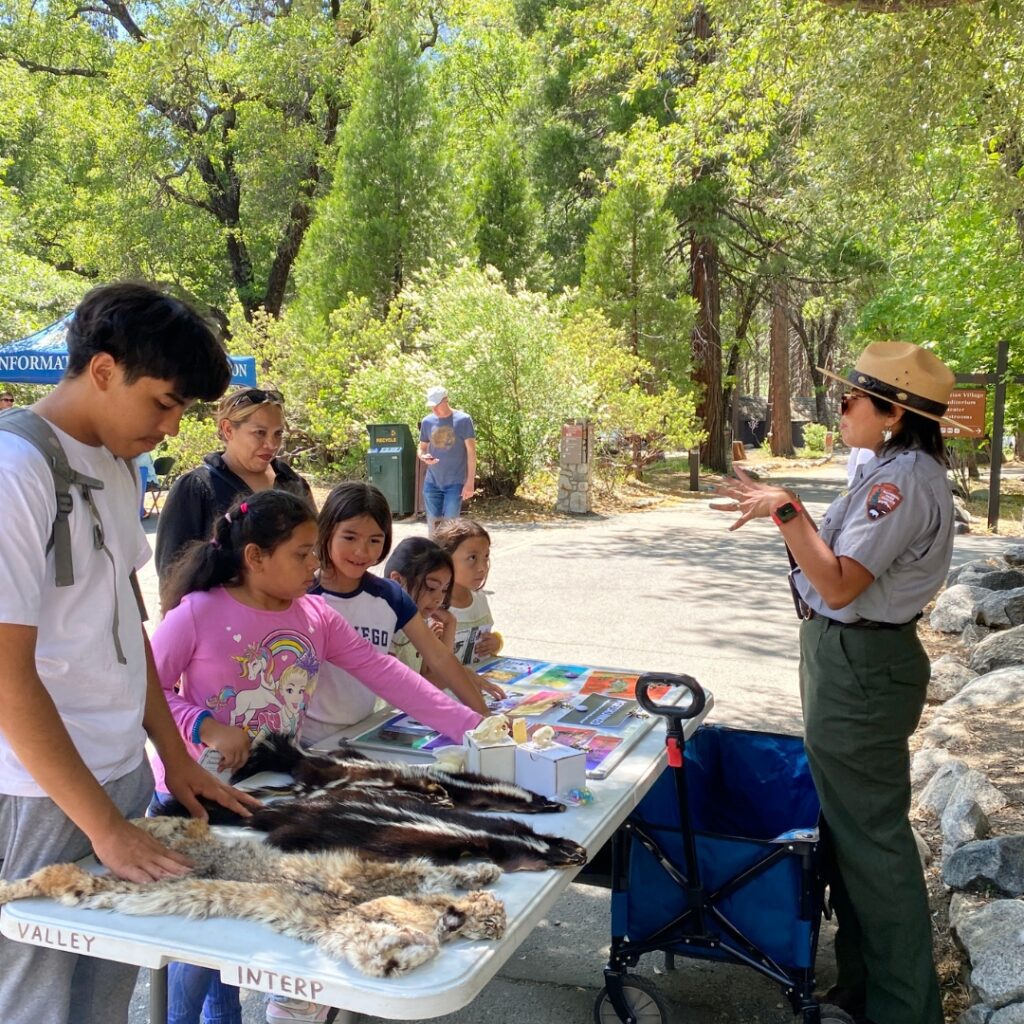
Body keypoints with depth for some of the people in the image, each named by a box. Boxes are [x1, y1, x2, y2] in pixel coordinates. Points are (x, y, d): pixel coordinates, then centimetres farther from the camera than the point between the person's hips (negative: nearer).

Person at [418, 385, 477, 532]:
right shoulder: (427, 421, 4)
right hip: (432, 482, 4)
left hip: (455, 482, -4)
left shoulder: (463, 420, -7)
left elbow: (471, 451, -6)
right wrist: (423, 457, -11)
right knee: (432, 523, 5)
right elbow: (422, 448, 15)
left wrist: (470, 482, -10)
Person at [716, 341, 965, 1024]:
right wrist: (784, 512, 8)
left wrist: (786, 510, -29)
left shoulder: (904, 479, -22)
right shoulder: (897, 468, 11)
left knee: (870, 835, 1)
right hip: (854, 658, 11)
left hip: (859, 665, -11)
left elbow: (838, 585, -27)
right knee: (853, 825, 20)